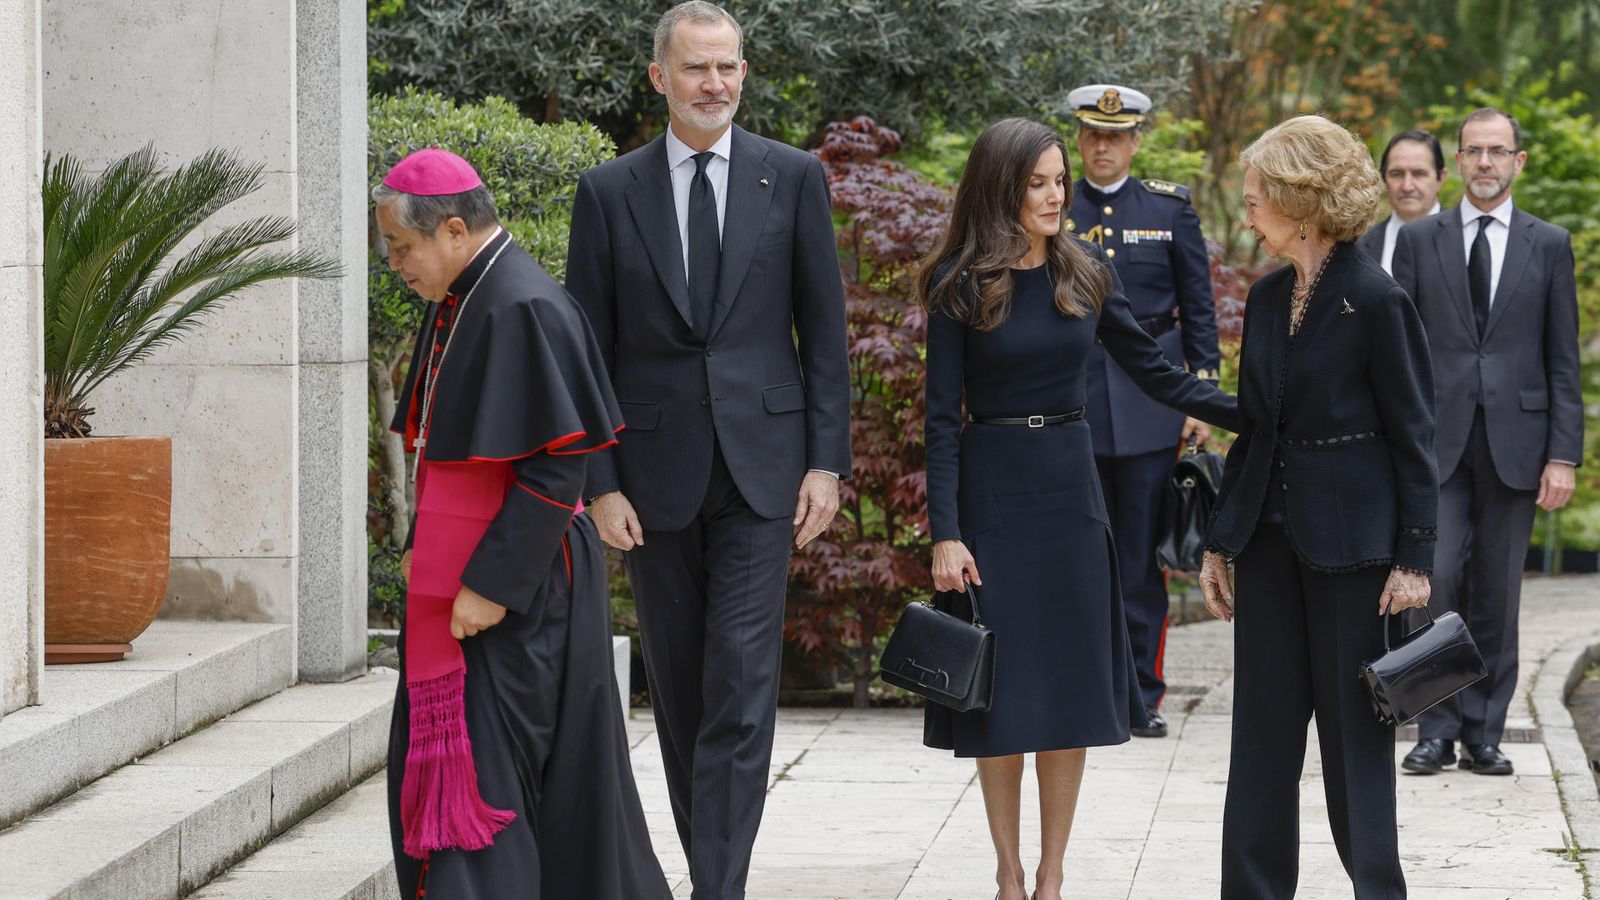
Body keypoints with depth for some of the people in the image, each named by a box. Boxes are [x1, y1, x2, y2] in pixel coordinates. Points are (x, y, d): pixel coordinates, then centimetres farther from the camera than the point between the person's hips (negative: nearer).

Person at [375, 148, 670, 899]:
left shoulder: (523, 309, -19)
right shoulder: (456, 303, 11)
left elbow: (558, 465, -22)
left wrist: (493, 583, -21)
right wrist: (422, 545, 12)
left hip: (515, 588, -10)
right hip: (457, 575, 10)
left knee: (478, 772, -10)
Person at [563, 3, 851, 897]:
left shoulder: (794, 177, 4)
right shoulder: (610, 193, 4)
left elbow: (824, 330, 5)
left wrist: (827, 461, -2)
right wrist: (601, 483, -3)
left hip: (760, 470, -1)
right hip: (655, 477, 2)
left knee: (742, 688, -10)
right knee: (678, 691, 9)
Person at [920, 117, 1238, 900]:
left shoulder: (1085, 275, 4)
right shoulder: (961, 286, -6)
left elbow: (1155, 373, 5)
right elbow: (942, 416, -7)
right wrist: (944, 533, -14)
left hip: (1069, 490, 3)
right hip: (990, 494, -3)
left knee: (1071, 686, 3)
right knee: (1000, 689, 0)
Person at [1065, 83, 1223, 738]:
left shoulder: (1170, 208, 6)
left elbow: (1200, 309, 8)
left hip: (1149, 404, 0)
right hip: (1070, 403, 0)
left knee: (1142, 559, 1)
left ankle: (1142, 696, 7)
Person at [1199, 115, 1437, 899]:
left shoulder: (1377, 303, -13)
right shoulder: (1267, 298, 8)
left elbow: (1413, 437, -10)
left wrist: (1415, 559, -13)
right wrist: (1220, 541, 12)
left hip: (1350, 540, -6)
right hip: (1272, 534, 7)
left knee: (1354, 729, 2)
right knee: (1263, 728, 8)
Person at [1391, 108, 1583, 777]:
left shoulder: (1549, 245, 7)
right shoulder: (1420, 240, 8)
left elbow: (1563, 361, 5)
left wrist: (1564, 454, -2)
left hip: (1514, 440, 0)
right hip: (1437, 440, 0)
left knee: (1497, 594, 4)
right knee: (1437, 578, -9)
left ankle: (1484, 733, 11)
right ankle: (1437, 729, 0)